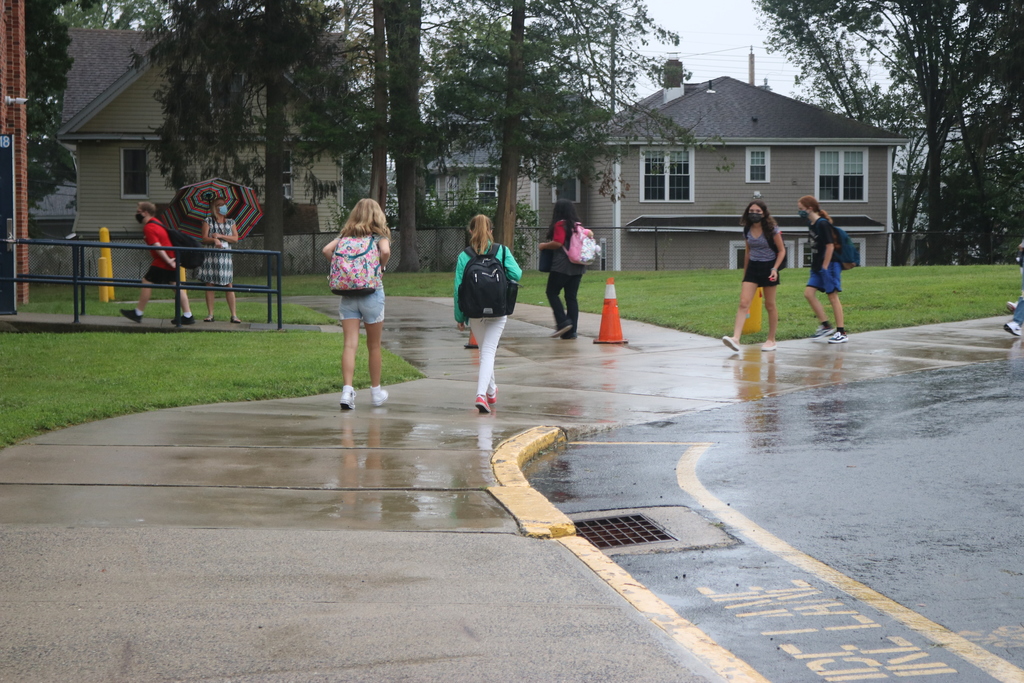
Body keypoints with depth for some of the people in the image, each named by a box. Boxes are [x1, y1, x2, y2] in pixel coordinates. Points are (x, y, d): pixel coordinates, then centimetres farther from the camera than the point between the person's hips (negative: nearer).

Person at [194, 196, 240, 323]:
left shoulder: (230, 222, 14)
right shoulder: (208, 222, 8)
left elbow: (235, 239, 3)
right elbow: (204, 238, -3)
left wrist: (220, 236, -7)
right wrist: (214, 240, -23)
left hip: (225, 256, 1)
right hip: (210, 255, -1)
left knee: (228, 285, -3)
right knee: (209, 284, -2)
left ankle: (233, 315, -3)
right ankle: (210, 314, 3)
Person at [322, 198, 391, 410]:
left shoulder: (346, 234, 10)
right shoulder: (379, 235, 0)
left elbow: (327, 249, -3)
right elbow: (385, 251, -19)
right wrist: (380, 268, -2)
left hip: (347, 293, 2)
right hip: (371, 292, -2)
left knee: (350, 344, -4)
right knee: (374, 345, 11)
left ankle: (347, 390, -18)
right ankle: (376, 392, 22)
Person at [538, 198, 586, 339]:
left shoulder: (560, 224, -9)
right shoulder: (578, 225, 13)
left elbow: (558, 243, -19)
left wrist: (544, 246, -4)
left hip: (562, 266, -7)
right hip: (577, 267, 7)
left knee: (552, 292, 5)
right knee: (571, 297, 7)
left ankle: (563, 322, -8)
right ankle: (571, 331, 5)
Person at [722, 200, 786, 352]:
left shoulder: (772, 229, -9)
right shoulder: (747, 230, 3)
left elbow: (781, 250, -4)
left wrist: (775, 268, -16)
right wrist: (745, 272, 18)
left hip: (768, 267, -3)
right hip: (752, 267, 4)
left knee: (770, 305, 7)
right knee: (743, 303, -11)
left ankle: (771, 340, 21)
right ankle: (735, 338, -21)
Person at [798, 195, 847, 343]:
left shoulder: (823, 224, -16)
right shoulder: (812, 224, 11)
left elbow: (830, 246, -18)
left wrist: (825, 267, -18)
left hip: (829, 265, -9)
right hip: (817, 267, 9)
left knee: (832, 296, -4)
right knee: (808, 293, 1)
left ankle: (841, 332, 2)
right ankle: (825, 326, 8)